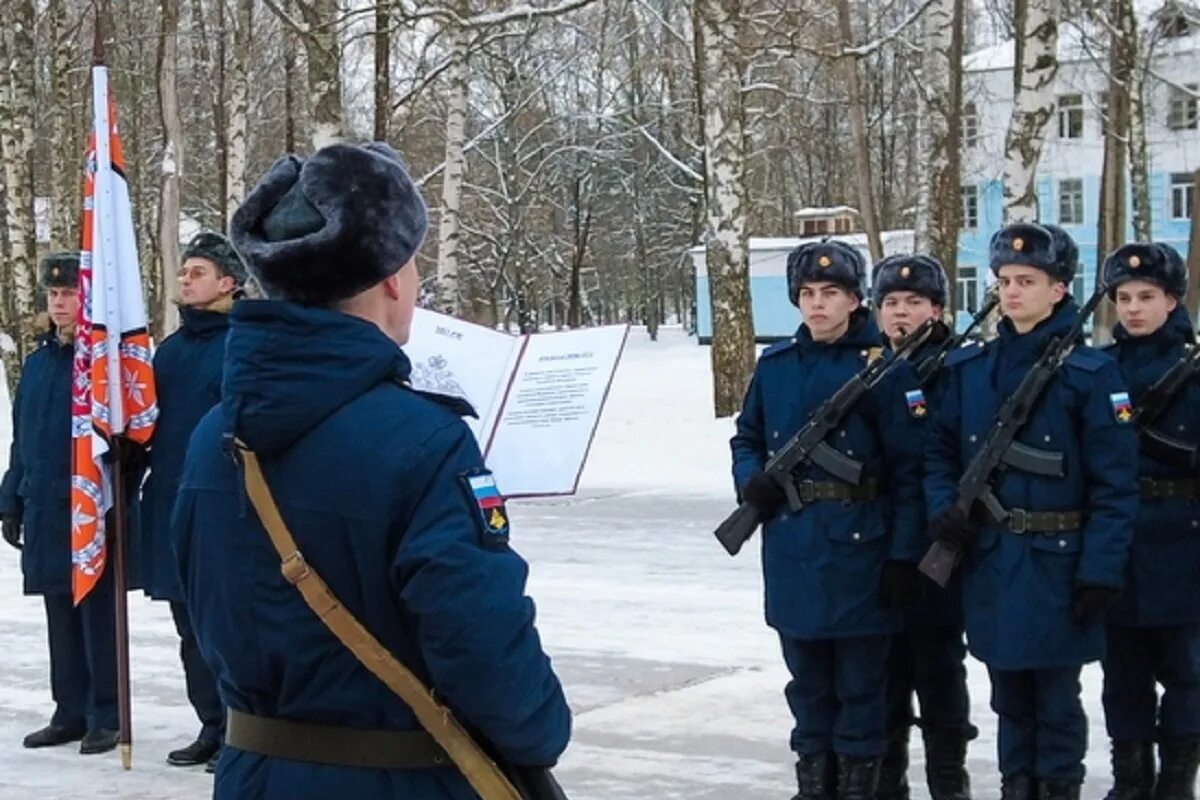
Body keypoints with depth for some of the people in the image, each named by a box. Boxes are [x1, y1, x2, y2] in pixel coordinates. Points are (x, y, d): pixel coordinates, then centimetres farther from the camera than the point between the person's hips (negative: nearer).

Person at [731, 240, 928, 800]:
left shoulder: (883, 368, -7)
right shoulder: (774, 365, 6)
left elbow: (910, 470, -8)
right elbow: (747, 438, 19)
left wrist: (904, 556, -12)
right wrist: (750, 480, -4)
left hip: (858, 544, -4)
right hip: (791, 546, 5)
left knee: (860, 679, 5)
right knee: (807, 676, 15)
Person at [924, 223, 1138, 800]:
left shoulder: (1089, 374, -9)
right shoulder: (967, 370, 5)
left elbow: (1115, 483, -10)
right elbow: (941, 454, 11)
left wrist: (1101, 572, -15)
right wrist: (943, 510, -8)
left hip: (1057, 564, -4)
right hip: (988, 560, 4)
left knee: (1056, 698, 6)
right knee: (1008, 694, 15)